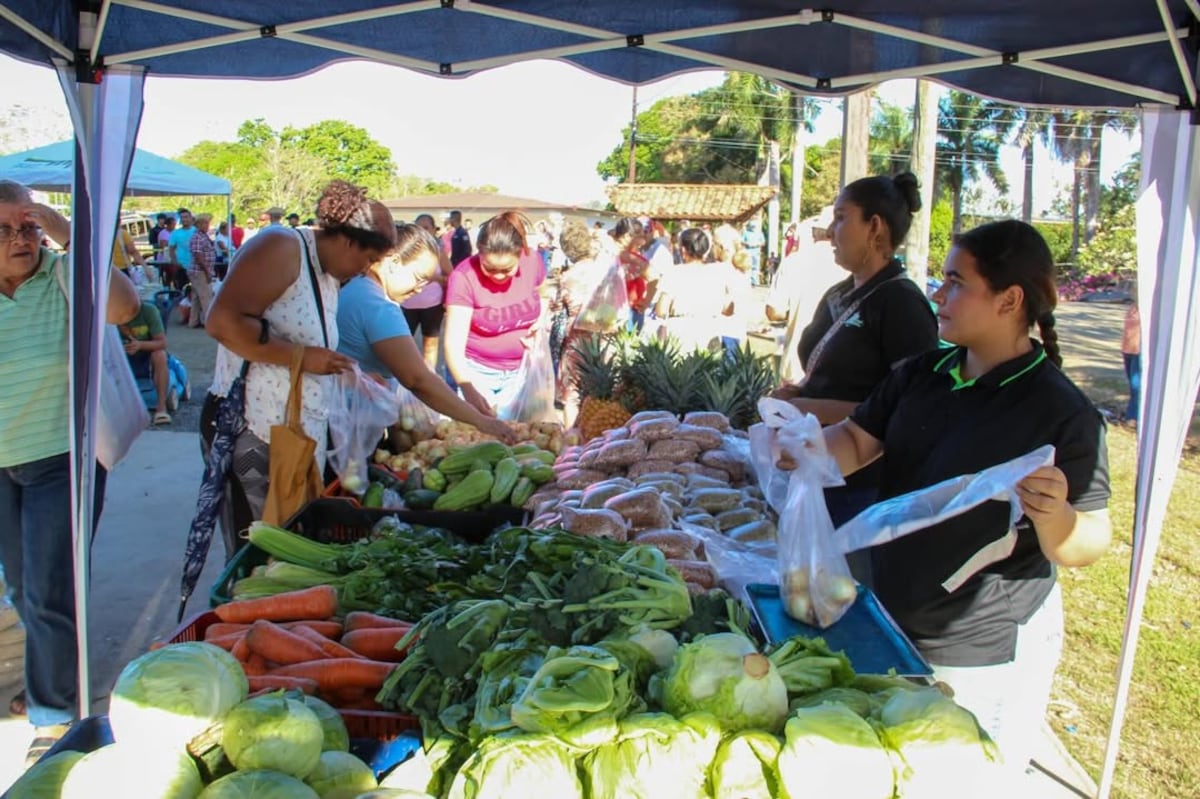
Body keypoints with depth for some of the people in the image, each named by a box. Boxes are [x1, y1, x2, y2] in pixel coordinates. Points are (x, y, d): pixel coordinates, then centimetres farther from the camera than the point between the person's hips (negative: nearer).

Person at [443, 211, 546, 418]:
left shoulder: (533, 262, -12)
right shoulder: (464, 277, -22)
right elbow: (454, 344, -26)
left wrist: (542, 323, -9)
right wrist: (468, 390, -41)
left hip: (520, 372, 3)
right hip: (476, 371, -3)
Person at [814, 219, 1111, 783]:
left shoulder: (1062, 413, -19)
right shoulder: (922, 373, 1)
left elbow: (1087, 550, -18)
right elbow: (858, 440, 3)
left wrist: (1055, 515, -39)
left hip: (984, 656, -6)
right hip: (893, 622, 7)